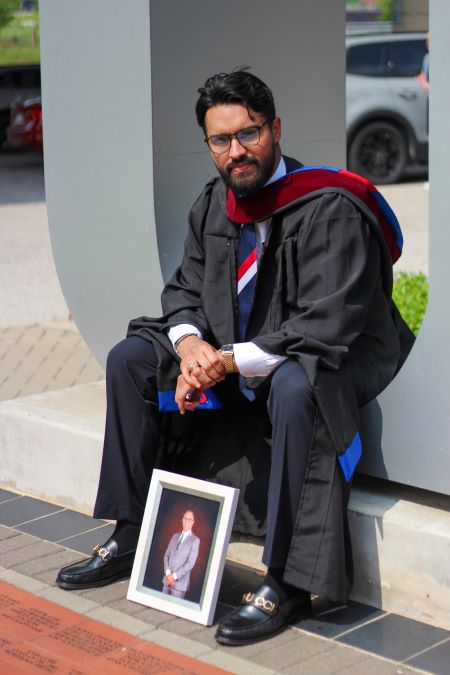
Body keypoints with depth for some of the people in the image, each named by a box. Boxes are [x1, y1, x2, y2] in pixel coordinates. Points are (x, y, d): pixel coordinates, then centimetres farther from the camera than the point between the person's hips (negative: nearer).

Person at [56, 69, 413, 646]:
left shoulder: (330, 210, -22)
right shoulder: (213, 206, 0)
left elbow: (325, 329, -28)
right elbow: (185, 289, 9)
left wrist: (229, 361, -27)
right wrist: (189, 343, -13)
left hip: (329, 364, -8)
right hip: (230, 358, 8)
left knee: (293, 389, -40)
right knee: (130, 359, 0)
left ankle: (287, 584, -31)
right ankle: (130, 538, 7)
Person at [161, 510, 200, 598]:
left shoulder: (195, 540, -6)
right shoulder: (175, 536, 13)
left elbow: (190, 563, -11)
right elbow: (166, 555, 11)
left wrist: (174, 576, -13)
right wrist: (168, 573, -5)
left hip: (179, 582, -5)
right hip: (167, 580, 5)